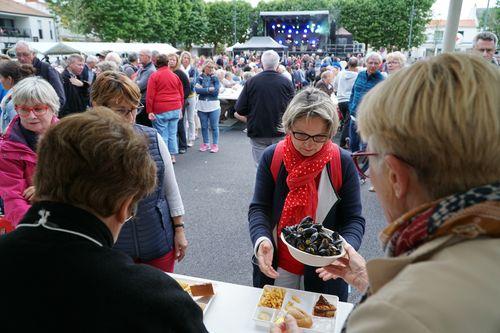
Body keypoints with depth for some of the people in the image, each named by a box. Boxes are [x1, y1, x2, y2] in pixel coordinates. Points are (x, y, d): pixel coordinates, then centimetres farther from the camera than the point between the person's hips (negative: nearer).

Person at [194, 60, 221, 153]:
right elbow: (197, 89, -9)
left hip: (213, 105, -2)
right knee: (204, 126, 10)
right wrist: (209, 89, -14)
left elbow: (216, 91, -10)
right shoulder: (200, 78, 6)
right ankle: (206, 143, 23)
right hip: (202, 105, 2)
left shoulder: (215, 78, 3)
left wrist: (202, 90, -9)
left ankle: (215, 144, 13)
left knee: (214, 126, 3)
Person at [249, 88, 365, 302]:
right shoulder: (272, 157, -10)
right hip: (276, 267, 1)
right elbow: (258, 208, -9)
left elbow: (354, 219, -10)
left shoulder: (342, 162, -13)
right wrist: (261, 240, -27)